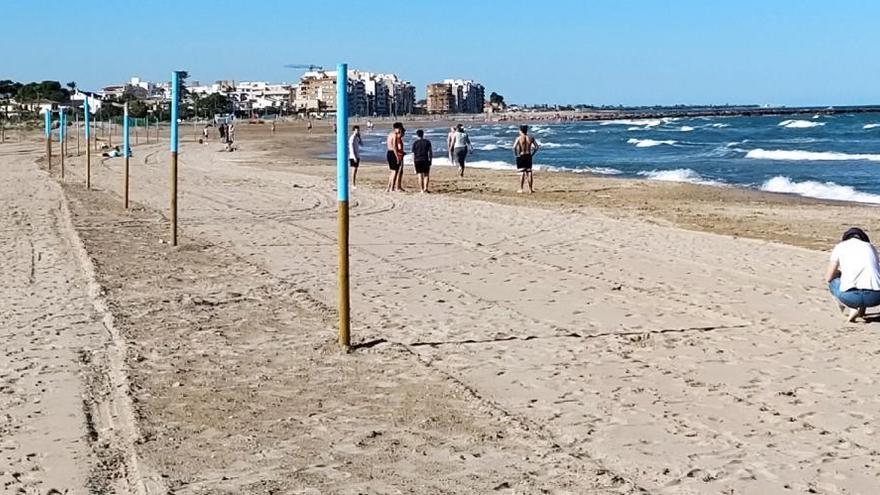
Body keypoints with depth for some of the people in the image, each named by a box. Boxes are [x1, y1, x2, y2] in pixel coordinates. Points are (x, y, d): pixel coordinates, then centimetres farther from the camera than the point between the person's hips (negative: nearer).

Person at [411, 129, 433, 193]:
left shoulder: (415, 143, 3)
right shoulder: (427, 142, 4)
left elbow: (413, 153, 1)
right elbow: (430, 152, 1)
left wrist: (413, 162, 6)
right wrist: (431, 160, 9)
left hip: (417, 160, 0)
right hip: (425, 160, 0)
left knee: (420, 175, 2)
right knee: (426, 174, 7)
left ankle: (422, 190, 0)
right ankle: (425, 188, -7)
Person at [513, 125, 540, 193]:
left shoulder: (519, 138, -9)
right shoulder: (531, 138, 3)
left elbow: (514, 147, -21)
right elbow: (537, 146, 6)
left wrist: (515, 154, -7)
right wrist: (532, 154, 12)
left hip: (521, 157, -3)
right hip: (528, 156, 3)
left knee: (522, 173, 0)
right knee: (529, 173, 8)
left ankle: (521, 189, 1)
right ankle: (530, 189, 12)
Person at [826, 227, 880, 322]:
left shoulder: (839, 247, 16)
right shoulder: (871, 247, 24)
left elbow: (828, 278, 16)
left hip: (850, 296, -3)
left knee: (833, 281, 30)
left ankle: (853, 308, 5)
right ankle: (862, 308, 14)